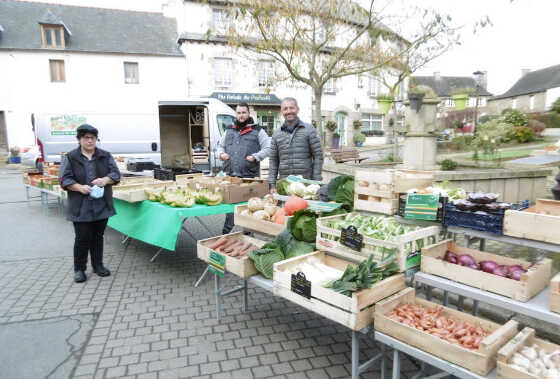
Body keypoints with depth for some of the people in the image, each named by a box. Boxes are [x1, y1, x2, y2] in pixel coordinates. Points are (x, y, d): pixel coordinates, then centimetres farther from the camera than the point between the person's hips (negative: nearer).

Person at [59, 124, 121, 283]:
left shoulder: (105, 156, 8)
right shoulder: (71, 158, 1)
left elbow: (116, 174, 4)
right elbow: (64, 179, -2)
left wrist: (105, 180, -17)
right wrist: (79, 187, -18)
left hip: (102, 206, 3)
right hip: (81, 208, -2)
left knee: (98, 237, 13)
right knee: (82, 238, 1)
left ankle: (98, 265, 27)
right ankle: (79, 269, 18)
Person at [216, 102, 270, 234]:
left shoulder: (257, 131, 5)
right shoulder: (229, 130, 19)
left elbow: (267, 148, 1)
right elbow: (220, 146, 28)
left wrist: (255, 157, -12)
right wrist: (221, 154, 7)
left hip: (250, 176, -3)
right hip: (230, 175, 4)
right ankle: (226, 232, 18)